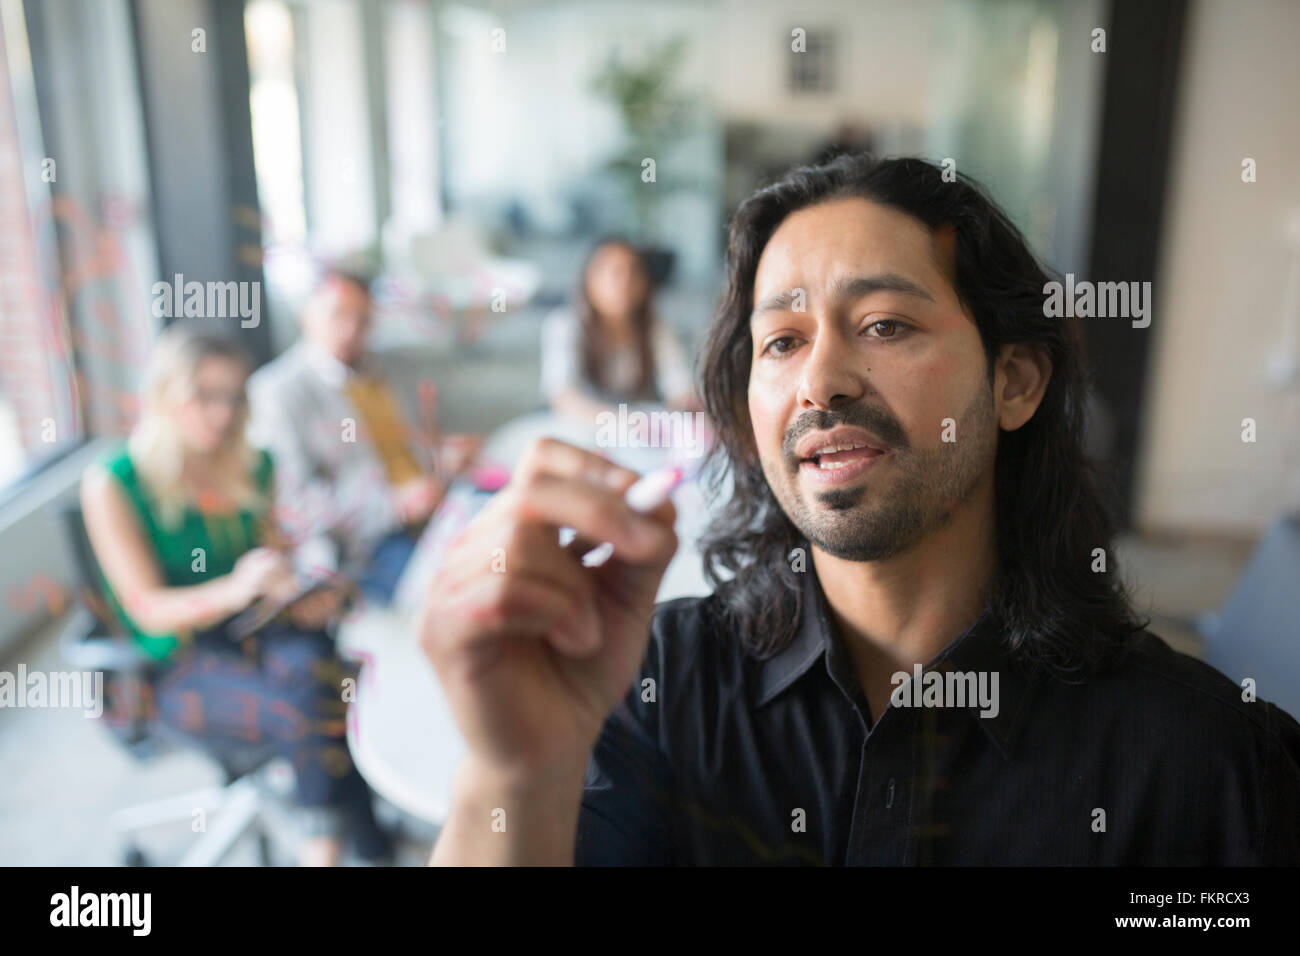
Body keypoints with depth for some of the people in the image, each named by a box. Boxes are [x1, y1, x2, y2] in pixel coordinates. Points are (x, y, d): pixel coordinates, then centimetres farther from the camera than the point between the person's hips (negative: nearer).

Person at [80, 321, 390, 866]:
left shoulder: (252, 469, 7)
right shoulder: (112, 485, -8)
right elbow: (147, 609, -12)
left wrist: (305, 598, -10)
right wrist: (234, 590, -32)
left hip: (256, 634, 4)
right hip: (182, 666, -4)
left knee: (313, 664, -32)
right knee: (303, 707, -31)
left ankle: (326, 847, -19)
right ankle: (367, 842, -10)